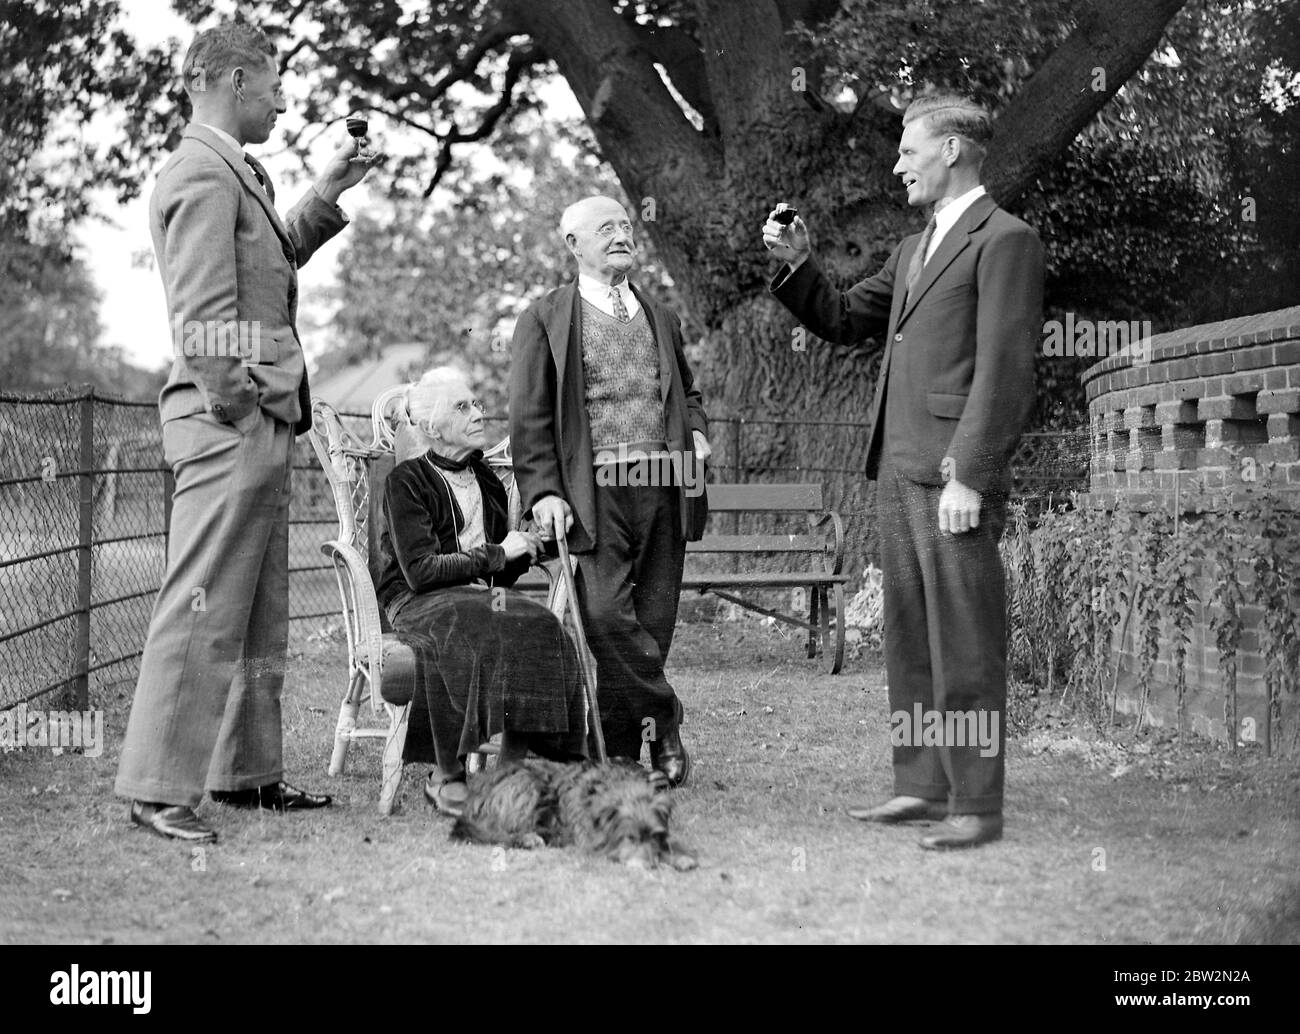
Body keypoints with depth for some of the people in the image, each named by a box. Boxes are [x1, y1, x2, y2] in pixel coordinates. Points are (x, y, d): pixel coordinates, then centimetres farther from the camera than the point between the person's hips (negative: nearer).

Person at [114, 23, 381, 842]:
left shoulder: (235, 174, 19)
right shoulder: (203, 175, -13)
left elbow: (269, 262, 33)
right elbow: (204, 316, -19)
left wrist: (326, 197, 27)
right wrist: (235, 410, -18)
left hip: (262, 427, 11)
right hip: (228, 427, -11)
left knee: (261, 614, 14)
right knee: (204, 611, -9)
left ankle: (247, 772, 22)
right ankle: (159, 788, -5)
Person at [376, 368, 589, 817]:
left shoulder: (485, 478, 18)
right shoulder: (406, 481, -2)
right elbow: (419, 570, -14)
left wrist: (523, 549, 1)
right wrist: (498, 554, -12)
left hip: (484, 595, 5)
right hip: (417, 602, -5)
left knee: (538, 628, -27)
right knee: (460, 636, -39)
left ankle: (510, 766, -24)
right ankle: (446, 776, -29)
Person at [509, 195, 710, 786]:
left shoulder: (660, 319, 21)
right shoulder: (545, 319, 6)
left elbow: (688, 392, 31)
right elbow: (530, 416, 0)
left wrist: (696, 432, 9)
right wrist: (542, 491, -11)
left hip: (664, 487, 4)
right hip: (595, 490, -4)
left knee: (653, 621, 2)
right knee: (604, 613, -20)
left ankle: (620, 751, 11)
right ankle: (662, 715, -3)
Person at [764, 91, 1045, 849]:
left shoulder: (1005, 241, -6)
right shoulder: (915, 250, 22)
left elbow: (1005, 369, -13)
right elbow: (844, 320, 26)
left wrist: (969, 476, -19)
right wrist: (798, 263, 9)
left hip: (955, 474, -9)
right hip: (900, 472, 9)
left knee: (966, 647, -5)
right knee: (911, 643, 12)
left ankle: (976, 806, -1)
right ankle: (923, 786, 19)